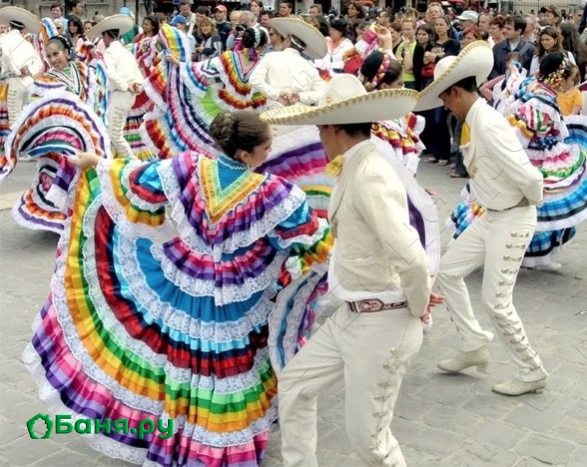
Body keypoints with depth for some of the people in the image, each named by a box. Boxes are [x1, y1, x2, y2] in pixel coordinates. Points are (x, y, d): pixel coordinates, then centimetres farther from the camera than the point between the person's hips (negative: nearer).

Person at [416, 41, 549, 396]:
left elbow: (529, 176, -29)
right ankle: (475, 347, 28)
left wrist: (534, 201, -10)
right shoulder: (475, 121, 4)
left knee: (496, 302, -1)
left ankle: (532, 373, 18)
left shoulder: (488, 125, -26)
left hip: (513, 220, -10)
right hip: (491, 217, 10)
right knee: (448, 272, 16)